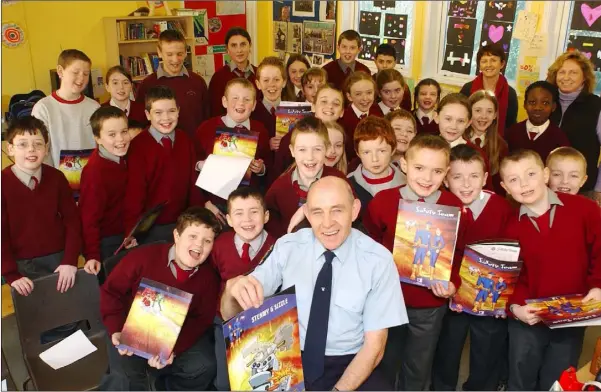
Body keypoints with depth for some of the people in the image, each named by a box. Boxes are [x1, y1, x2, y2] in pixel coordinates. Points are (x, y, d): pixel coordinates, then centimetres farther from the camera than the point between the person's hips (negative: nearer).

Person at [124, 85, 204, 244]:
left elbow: (193, 180, 4)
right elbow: (134, 191, -14)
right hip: (150, 228, -4)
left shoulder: (185, 141, 2)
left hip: (182, 223, 4)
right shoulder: (138, 146, -12)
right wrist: (130, 231, -18)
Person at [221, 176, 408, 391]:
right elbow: (231, 316, -5)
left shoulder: (378, 260, -9)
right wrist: (234, 288, -27)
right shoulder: (286, 248, -5)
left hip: (349, 365, 0)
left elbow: (374, 344, -4)